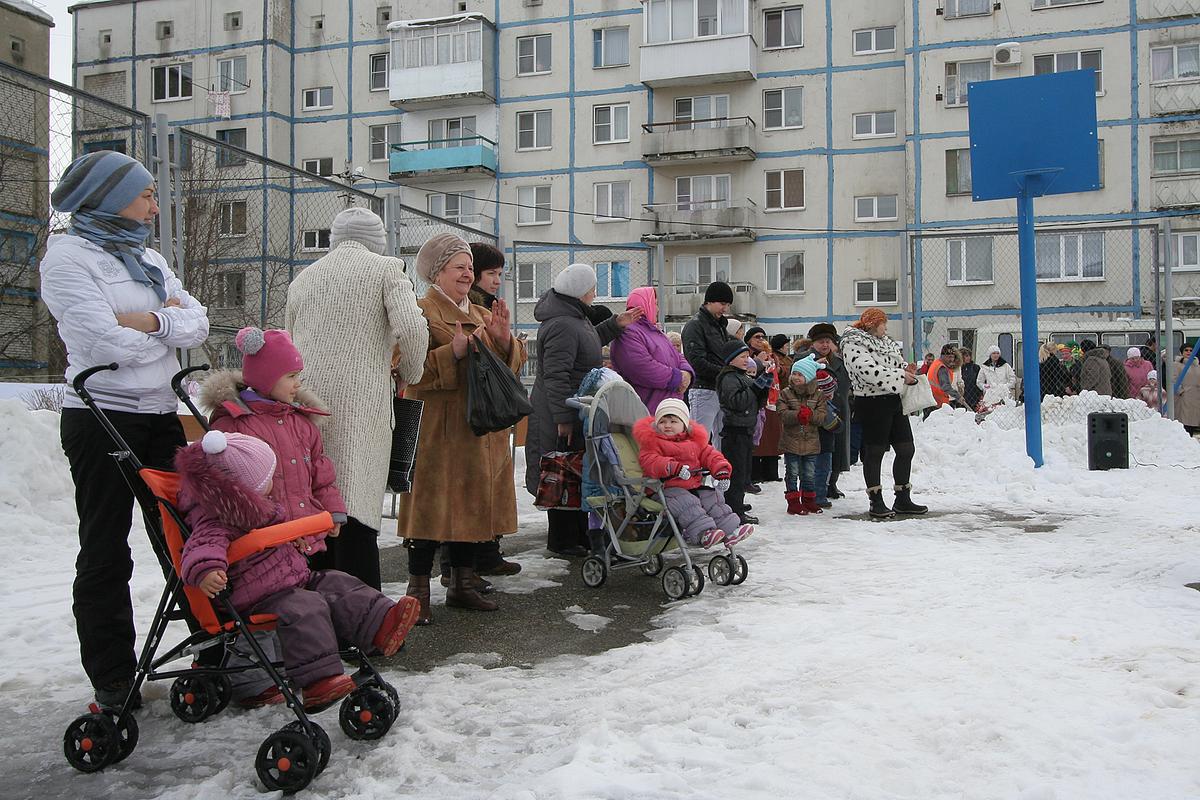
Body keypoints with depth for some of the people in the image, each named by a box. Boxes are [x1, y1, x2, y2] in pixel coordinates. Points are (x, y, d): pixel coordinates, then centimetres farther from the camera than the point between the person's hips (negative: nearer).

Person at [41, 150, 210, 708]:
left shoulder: (147, 258, 15)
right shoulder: (67, 254, -7)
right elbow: (108, 342, -19)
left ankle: (216, 649, 19)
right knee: (106, 553, 3)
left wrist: (150, 321, -14)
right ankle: (113, 684, 13)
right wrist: (170, 322, -2)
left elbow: (198, 323, 4)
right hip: (103, 421, -6)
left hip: (161, 417, 7)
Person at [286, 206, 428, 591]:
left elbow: (289, 344, 23)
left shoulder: (302, 278, 21)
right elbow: (411, 328, -10)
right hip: (358, 405, -5)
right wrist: (409, 373, 6)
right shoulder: (385, 269, 4)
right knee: (356, 511, -6)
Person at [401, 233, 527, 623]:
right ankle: (418, 591, 3)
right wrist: (452, 352, -25)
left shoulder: (482, 315, 20)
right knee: (433, 507, -6)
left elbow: (514, 364, 17)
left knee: (473, 504, 11)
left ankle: (463, 583, 24)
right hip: (437, 429, -7)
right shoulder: (421, 312, -3)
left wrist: (504, 338, -4)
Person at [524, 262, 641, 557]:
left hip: (576, 412, 11)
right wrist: (563, 418, -25)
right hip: (563, 417, -11)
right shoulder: (562, 325, -22)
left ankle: (578, 535, 28)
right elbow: (556, 376, -25)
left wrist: (615, 325, 19)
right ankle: (563, 541, 9)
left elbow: (588, 343, 30)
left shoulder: (573, 316, 11)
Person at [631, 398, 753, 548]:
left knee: (713, 499, -4)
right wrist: (674, 467, -32)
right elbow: (649, 461, -18)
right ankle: (703, 533, -37)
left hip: (695, 486, 6)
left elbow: (709, 455, 17)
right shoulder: (652, 442, -2)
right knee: (686, 503, -29)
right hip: (668, 488, -6)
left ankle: (730, 530, -3)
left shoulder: (694, 441, 17)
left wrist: (722, 471, -4)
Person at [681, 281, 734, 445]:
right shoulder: (695, 325, -8)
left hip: (722, 391, 9)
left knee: (722, 443, 11)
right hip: (704, 391, -9)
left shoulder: (720, 325, 20)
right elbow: (697, 363, -17)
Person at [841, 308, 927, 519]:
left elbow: (899, 363, 24)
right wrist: (900, 376, -20)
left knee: (906, 450, 9)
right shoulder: (854, 344, -9)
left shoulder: (886, 343, 19)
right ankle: (876, 502, 8)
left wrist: (908, 370, -1)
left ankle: (903, 500, 19)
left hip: (894, 401, 9)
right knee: (874, 453, -1)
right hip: (872, 404, -9)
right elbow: (868, 371, -22)